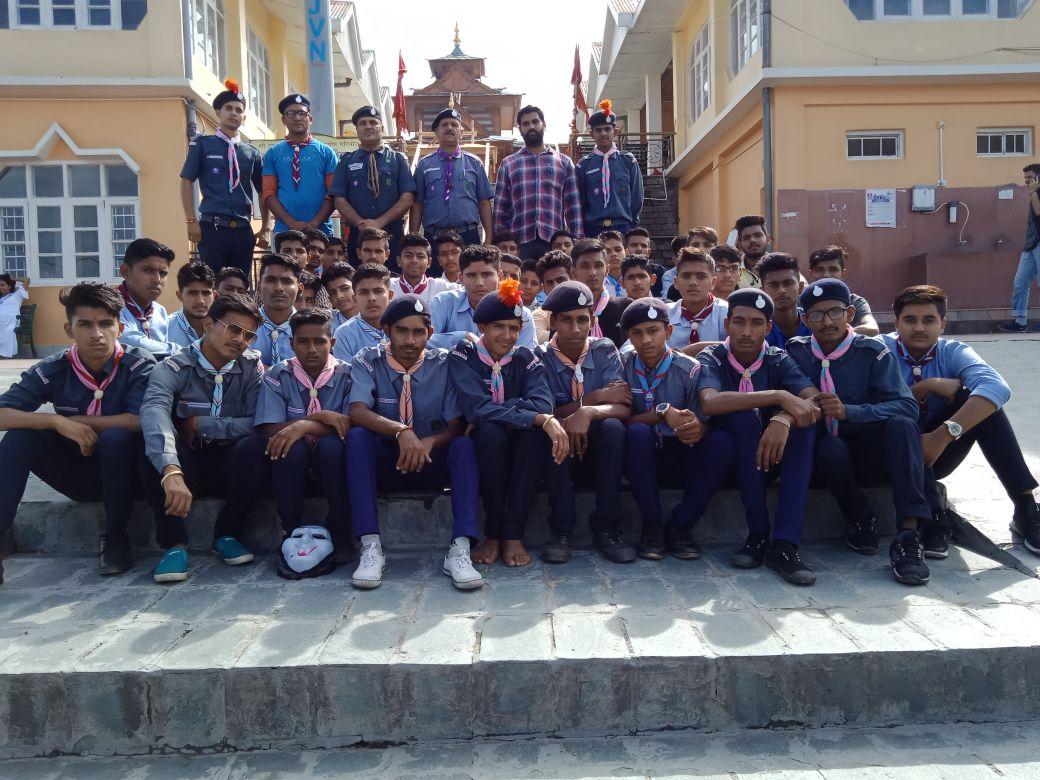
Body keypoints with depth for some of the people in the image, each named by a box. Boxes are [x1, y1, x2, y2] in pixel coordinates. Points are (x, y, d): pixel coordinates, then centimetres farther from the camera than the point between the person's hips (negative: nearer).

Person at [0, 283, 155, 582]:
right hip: (76, 473, 3)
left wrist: (79, 421, -17)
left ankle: (115, 539, -14)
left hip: (123, 471, -2)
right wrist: (58, 421, -29)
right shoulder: (53, 369, -7)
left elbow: (142, 420, -26)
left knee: (116, 437, -33)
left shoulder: (138, 364, -14)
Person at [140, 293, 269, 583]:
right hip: (188, 464, -1)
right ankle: (175, 543, -21)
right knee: (155, 445, -31)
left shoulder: (252, 368, -2)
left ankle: (226, 535, -10)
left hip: (231, 466, 1)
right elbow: (154, 414, -33)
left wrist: (200, 425, -17)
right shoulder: (175, 368, -11)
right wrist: (171, 472, -50)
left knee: (256, 444, -30)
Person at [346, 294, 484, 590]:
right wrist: (400, 430, -40)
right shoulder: (368, 361, -5)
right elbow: (357, 412, -21)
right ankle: (370, 547, -31)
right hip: (384, 463, 0)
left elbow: (457, 426, -6)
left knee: (464, 445, -28)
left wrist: (430, 442, -29)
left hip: (432, 464, 1)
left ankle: (460, 550, -35)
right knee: (357, 436, -29)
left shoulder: (444, 363, -3)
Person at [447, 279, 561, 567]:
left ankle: (513, 534, -23)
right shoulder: (462, 356, -8)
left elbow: (542, 403, -19)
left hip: (518, 452, 2)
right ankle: (492, 533, -20)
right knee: (491, 430, -35)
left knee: (534, 429, -30)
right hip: (480, 448, -2)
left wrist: (490, 412, -29)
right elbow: (476, 409, -25)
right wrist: (541, 420, -33)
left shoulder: (525, 358, 1)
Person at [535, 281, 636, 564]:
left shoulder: (605, 350, 0)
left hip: (597, 455, 1)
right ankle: (561, 530, -24)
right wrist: (597, 397, -17)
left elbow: (623, 408, -13)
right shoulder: (539, 357, -3)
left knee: (612, 426, -30)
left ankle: (606, 529, -20)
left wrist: (588, 412, -33)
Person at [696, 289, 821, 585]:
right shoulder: (711, 358, -8)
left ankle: (784, 544, -30)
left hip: (772, 454, 3)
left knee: (803, 421, -26)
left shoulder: (778, 360, 0)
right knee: (745, 415, -31)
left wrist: (783, 419, -39)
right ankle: (758, 534, -24)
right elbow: (709, 401, -31)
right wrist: (779, 397, -35)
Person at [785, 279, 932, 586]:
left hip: (869, 454, 0)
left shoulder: (873, 352, -4)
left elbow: (906, 406, -16)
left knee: (901, 424, -30)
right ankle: (861, 521, -7)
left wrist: (848, 411, -30)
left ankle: (908, 535, -35)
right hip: (825, 455, 0)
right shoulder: (796, 351, 3)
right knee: (831, 448, -35)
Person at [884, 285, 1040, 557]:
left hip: (939, 452, 3)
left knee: (979, 398, -21)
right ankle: (934, 518, -35)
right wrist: (928, 386, -23)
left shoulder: (953, 352, -7)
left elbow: (997, 387, -28)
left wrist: (943, 435, -39)